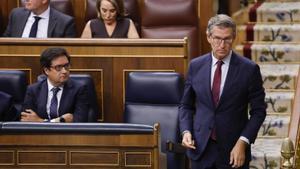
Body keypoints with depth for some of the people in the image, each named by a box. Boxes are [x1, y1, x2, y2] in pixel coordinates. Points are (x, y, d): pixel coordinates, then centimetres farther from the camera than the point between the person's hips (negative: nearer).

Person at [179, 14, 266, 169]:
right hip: (200, 148, 2)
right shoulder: (196, 66, 3)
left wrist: (243, 142, -12)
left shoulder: (249, 69, -5)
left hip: (234, 151, -2)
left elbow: (258, 111, -2)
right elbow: (186, 105, 12)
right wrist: (186, 131, -5)